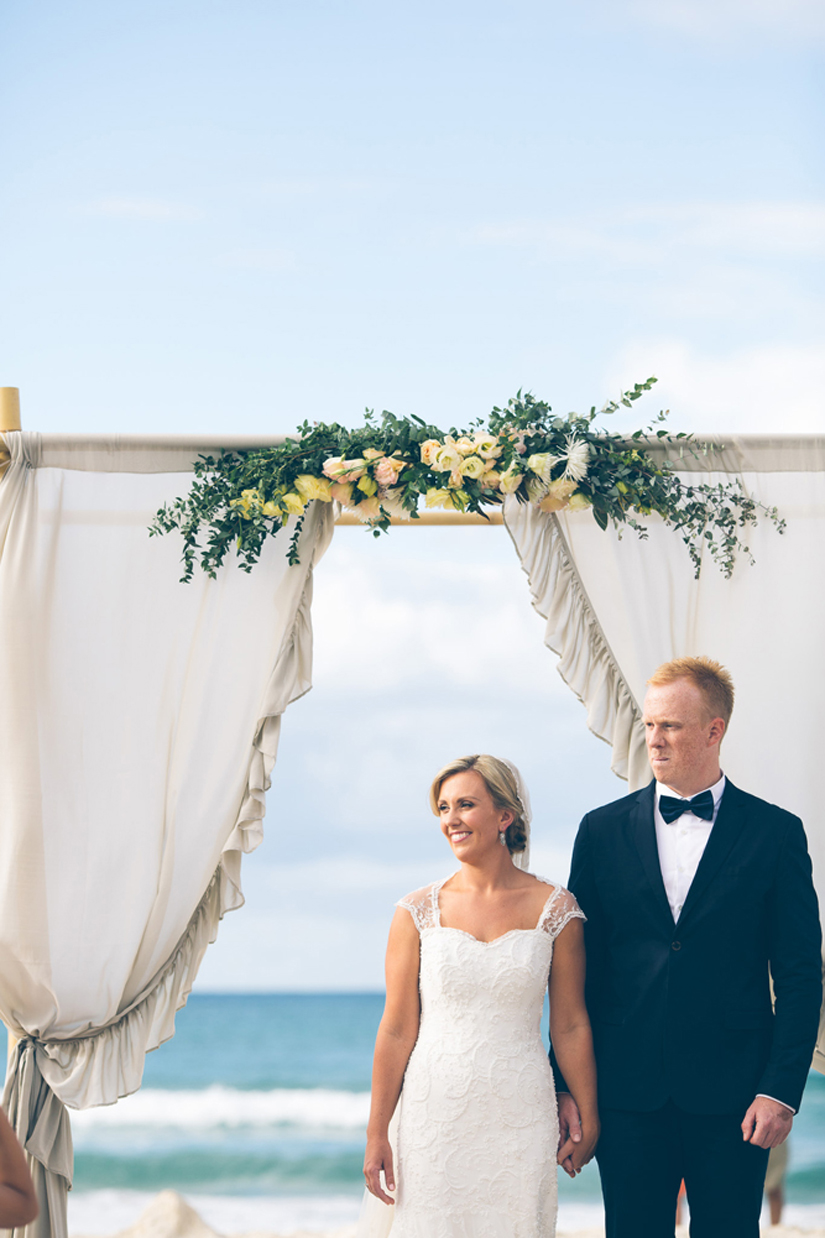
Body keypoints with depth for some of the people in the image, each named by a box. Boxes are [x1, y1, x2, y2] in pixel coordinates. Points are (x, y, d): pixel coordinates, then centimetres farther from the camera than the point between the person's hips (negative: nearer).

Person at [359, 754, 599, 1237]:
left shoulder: (554, 909, 0)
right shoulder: (419, 912, 1)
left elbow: (571, 1026, 4)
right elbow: (397, 1031, 0)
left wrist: (589, 1123, 6)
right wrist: (376, 1136, -1)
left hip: (518, 1115, 0)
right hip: (435, 1113, 0)